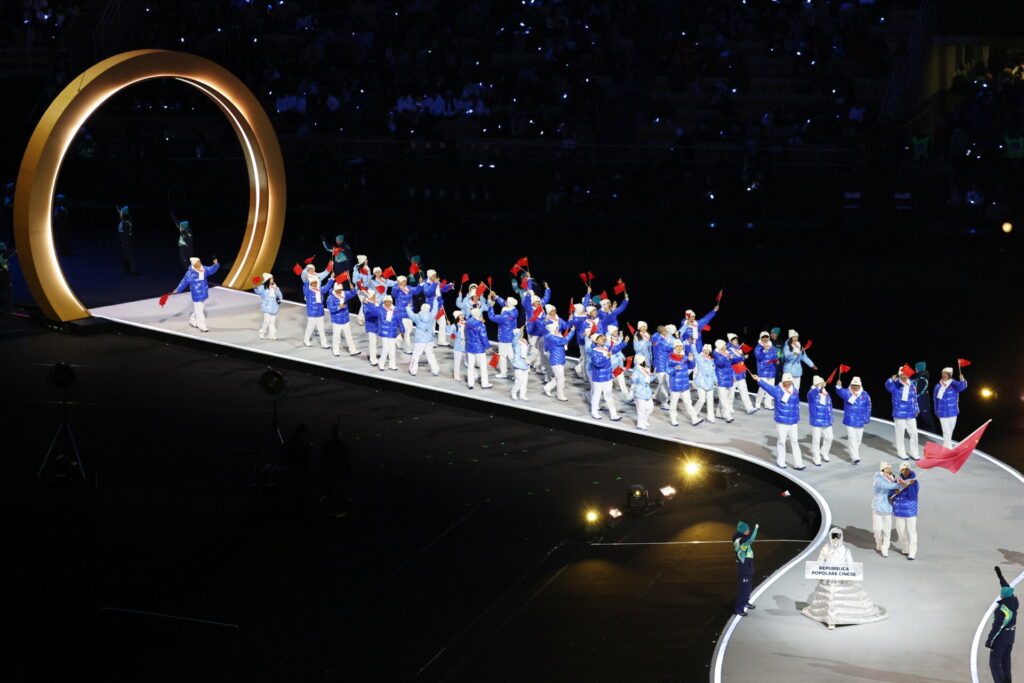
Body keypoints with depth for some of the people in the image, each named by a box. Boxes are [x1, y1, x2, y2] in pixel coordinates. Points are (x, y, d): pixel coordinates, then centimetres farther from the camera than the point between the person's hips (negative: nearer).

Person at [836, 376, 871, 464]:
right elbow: (840, 392, -25)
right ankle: (855, 457, -13)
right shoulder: (847, 393, -5)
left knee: (858, 440, 14)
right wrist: (839, 387, -46)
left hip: (860, 422, 3)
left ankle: (853, 455, 32)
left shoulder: (865, 395, 2)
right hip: (850, 421, -3)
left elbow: (868, 407, 10)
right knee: (852, 439, -10)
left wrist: (867, 419, 9)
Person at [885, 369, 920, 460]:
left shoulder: (911, 386, 8)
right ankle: (901, 452, 18)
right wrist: (892, 379, -49)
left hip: (911, 415, 4)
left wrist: (916, 410, 19)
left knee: (914, 433, 6)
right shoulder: (895, 386, -7)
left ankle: (914, 452, 19)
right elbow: (888, 385, -29)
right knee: (900, 434, 5)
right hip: (899, 415, -4)